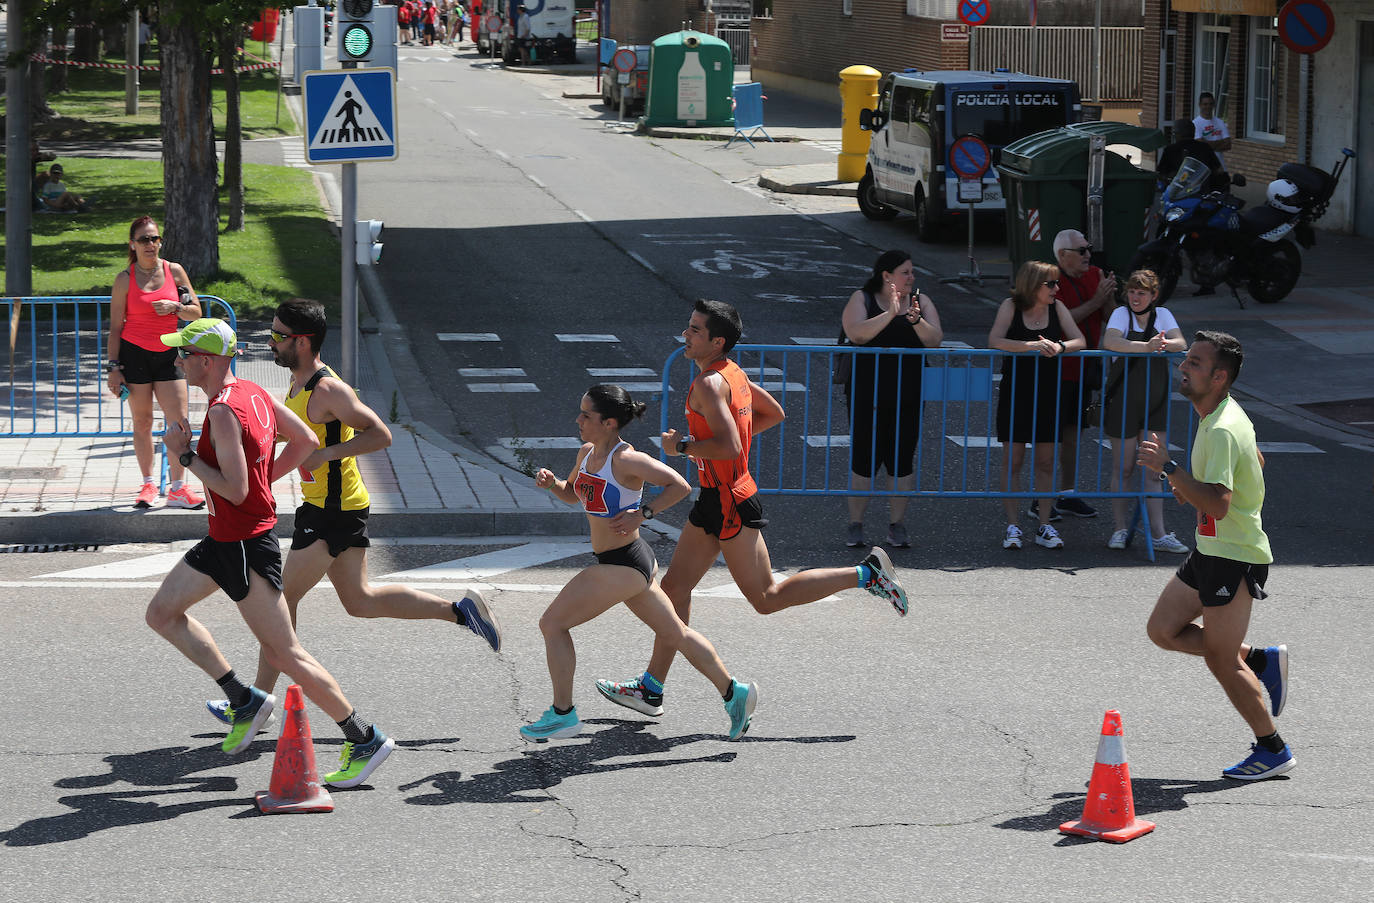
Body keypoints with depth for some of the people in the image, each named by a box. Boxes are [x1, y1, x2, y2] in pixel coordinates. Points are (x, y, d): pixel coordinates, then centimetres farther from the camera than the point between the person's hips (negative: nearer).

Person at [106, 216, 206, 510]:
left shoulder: (174, 271, 3)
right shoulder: (124, 280, -2)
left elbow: (196, 312, 9)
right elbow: (116, 326, 0)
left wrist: (174, 307, -12)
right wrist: (113, 368, -4)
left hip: (168, 354, 2)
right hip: (134, 353, -1)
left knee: (179, 420, -6)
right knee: (142, 422, 3)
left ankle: (177, 488, -1)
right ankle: (148, 485, 14)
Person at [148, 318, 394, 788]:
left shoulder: (224, 412, -23)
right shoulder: (252, 393, 6)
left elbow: (236, 490, -27)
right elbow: (305, 441, 14)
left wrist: (185, 455, -17)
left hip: (246, 545, -10)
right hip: (224, 539, 10)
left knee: (283, 651, -4)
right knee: (162, 613, 14)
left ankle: (365, 739, 3)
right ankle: (244, 700, 14)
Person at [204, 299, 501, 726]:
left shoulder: (328, 390, -21)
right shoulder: (299, 383, 9)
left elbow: (380, 435, -22)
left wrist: (323, 454, -26)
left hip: (333, 511, -10)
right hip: (334, 504, 10)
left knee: (283, 598, -2)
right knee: (360, 600, 15)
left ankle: (258, 699, 7)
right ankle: (459, 611, 16)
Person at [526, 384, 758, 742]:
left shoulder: (625, 460, -19)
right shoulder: (588, 452, 6)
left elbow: (680, 486, -19)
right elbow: (572, 494, 23)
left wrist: (642, 514, -21)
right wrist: (551, 482, 3)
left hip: (623, 565, -10)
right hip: (632, 563, 10)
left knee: (552, 623, -5)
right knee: (675, 634, 20)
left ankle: (563, 714, 5)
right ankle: (733, 693, 29)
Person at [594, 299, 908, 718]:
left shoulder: (710, 384, -20)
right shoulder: (734, 373, 9)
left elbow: (730, 448, -28)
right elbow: (774, 413, 22)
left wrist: (683, 445, -16)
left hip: (730, 503, -10)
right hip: (715, 499, 10)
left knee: (766, 598, -1)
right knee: (675, 586, 9)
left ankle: (867, 574, 2)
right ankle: (651, 690, 13)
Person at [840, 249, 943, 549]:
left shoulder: (921, 302, 8)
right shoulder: (862, 300, 0)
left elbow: (935, 340, -3)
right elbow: (856, 333, -17)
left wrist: (916, 320, -22)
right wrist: (890, 315, -27)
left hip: (908, 397, 2)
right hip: (867, 395, -2)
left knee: (902, 459, 2)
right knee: (864, 458, 0)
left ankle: (897, 524, 12)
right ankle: (855, 524, 10)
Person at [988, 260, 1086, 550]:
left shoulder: (1057, 307, 5)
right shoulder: (1011, 307, -5)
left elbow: (1079, 341, 0)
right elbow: (994, 341, -17)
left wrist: (1060, 346, -21)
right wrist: (1030, 346, -28)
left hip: (1048, 393, 3)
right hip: (1015, 392, -3)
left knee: (1046, 462, 5)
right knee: (1012, 461, -2)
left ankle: (1044, 526, 12)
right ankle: (1012, 527, 3)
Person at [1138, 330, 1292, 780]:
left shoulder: (1222, 430, -25)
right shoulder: (1228, 413, 7)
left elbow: (1218, 504, -34)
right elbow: (1256, 462, 24)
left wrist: (1169, 468, -32)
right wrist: (1191, 488, 16)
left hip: (1234, 557, -10)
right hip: (1211, 550, 10)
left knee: (1221, 661, -1)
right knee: (1162, 630, 11)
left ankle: (1273, 750, 15)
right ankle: (1262, 659, 20)